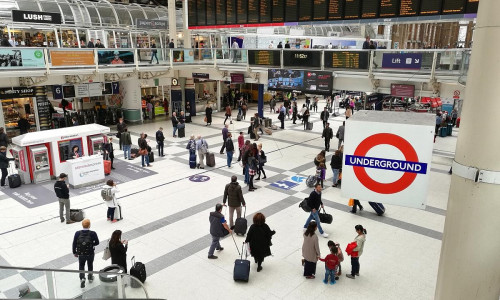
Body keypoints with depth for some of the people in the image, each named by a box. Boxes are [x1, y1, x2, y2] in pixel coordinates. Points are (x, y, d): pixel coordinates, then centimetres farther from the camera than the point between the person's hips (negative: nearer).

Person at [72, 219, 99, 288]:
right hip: (90, 253, 0)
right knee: (90, 265, 24)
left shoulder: (77, 233, -14)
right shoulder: (93, 233, -19)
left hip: (81, 254, 1)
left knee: (81, 266, 21)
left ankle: (82, 278, 4)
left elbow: (74, 243, -7)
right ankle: (90, 278, 41)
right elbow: (97, 242, -11)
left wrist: (74, 252, 6)